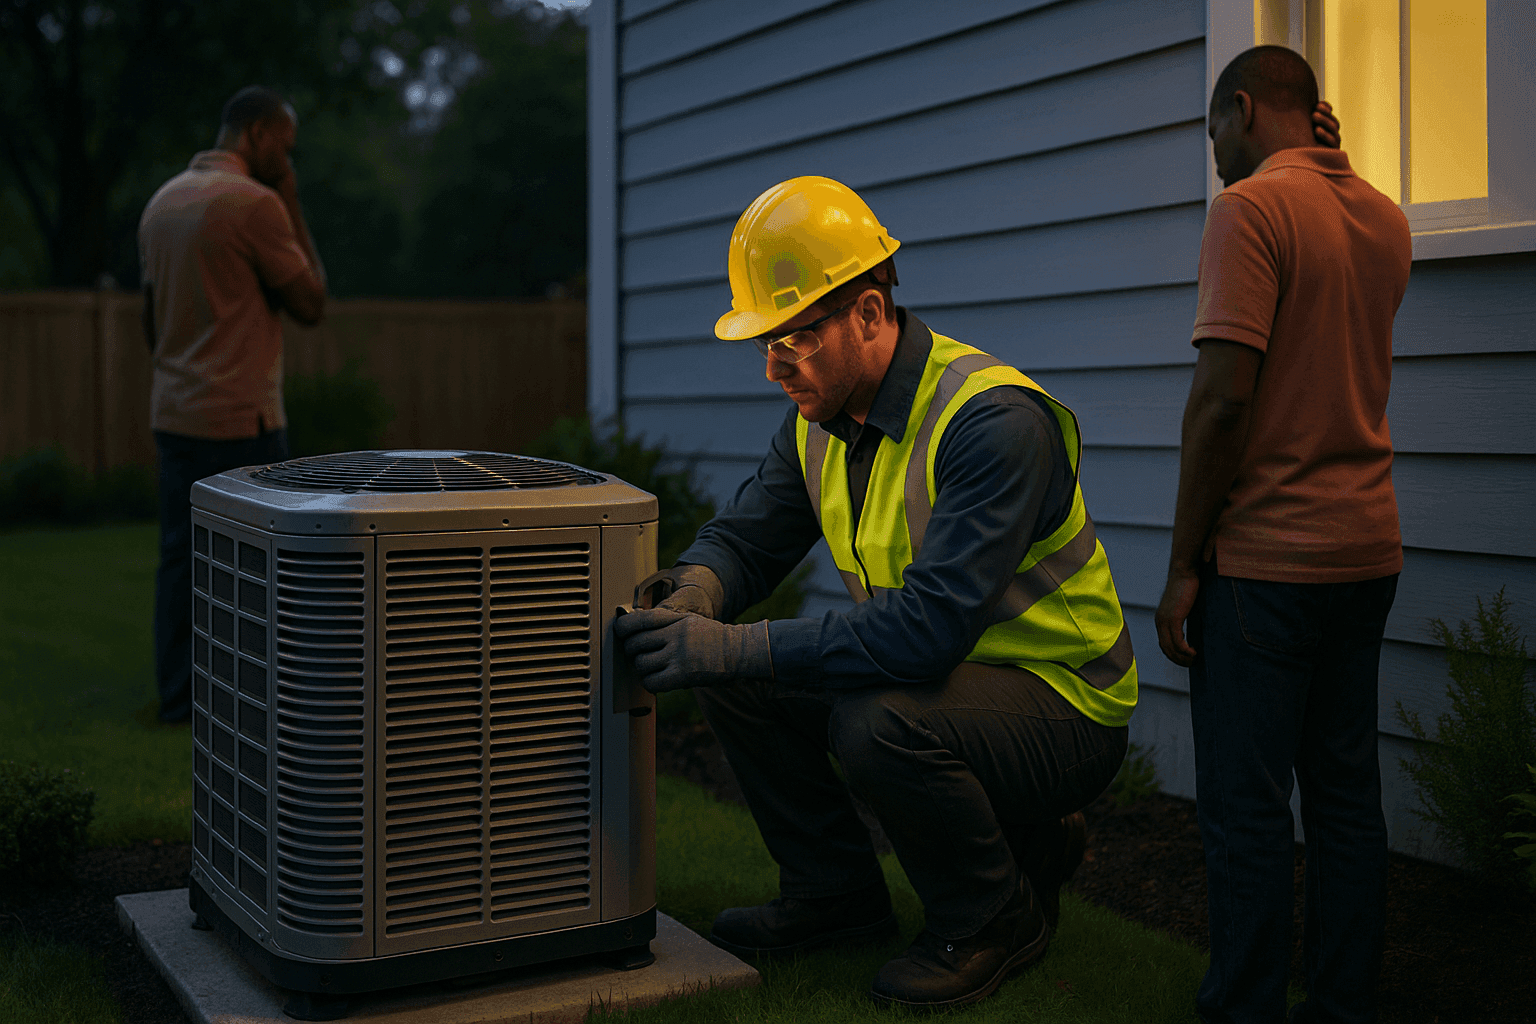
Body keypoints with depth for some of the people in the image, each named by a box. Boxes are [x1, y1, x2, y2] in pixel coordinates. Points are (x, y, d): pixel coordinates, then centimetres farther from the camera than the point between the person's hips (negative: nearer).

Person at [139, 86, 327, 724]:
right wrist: (294, 209, -3)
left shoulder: (163, 201, 13)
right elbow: (311, 305, -8)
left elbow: (151, 320, 18)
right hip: (240, 419, -8)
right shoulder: (255, 203, -14)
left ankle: (178, 697, 15)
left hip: (173, 415, 8)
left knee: (181, 557, 10)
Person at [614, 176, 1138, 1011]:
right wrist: (693, 593, -20)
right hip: (928, 674, 8)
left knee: (876, 723, -35)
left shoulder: (994, 421, -29)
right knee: (731, 676, -5)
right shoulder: (820, 418, -1)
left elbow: (933, 622, -38)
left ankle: (997, 916, -5)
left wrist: (732, 647, -39)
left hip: (1059, 701, -8)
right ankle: (836, 892, 12)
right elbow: (746, 534, 6)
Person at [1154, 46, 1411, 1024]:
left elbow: (1224, 398, -18)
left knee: (1246, 807, 0)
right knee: (1347, 790, 13)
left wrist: (1183, 563, -12)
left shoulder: (1251, 208, -11)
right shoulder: (1386, 218, 12)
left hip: (1264, 557, -8)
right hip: (1368, 547, 8)